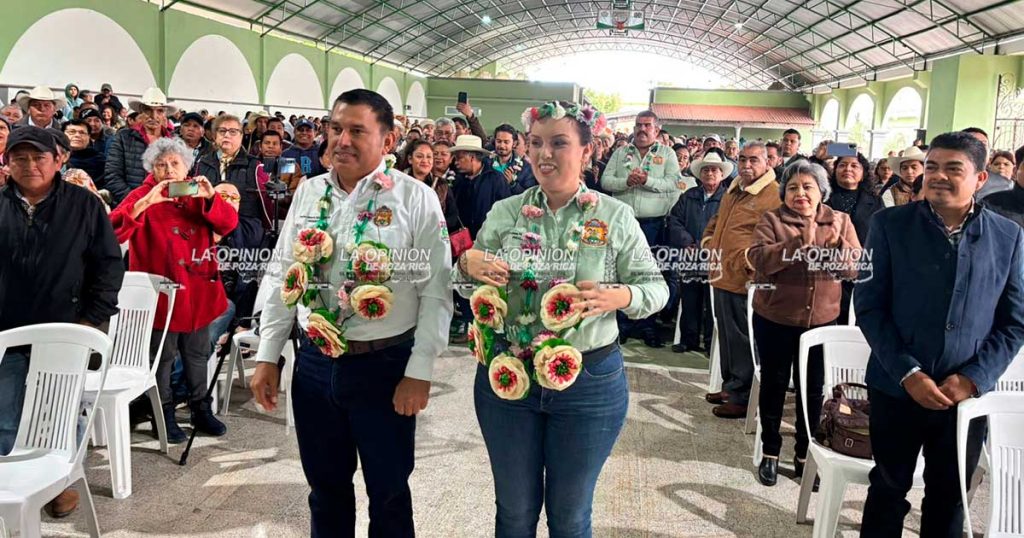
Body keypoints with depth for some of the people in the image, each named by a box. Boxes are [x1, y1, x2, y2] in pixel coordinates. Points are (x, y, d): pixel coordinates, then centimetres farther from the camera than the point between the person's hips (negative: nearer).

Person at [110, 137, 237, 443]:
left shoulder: (199, 195, 8)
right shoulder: (142, 196, -4)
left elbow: (229, 224, -5)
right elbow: (114, 231, -20)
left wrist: (210, 198, -22)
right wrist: (145, 203, -32)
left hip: (198, 291, 4)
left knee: (198, 354, 15)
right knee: (162, 357, 5)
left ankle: (201, 410, 28)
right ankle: (165, 415, 19)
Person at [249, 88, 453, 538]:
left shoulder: (416, 198, -8)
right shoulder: (309, 192, 6)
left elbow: (436, 289, -10)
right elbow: (282, 278, 10)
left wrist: (419, 372, -14)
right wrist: (267, 356, 7)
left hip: (384, 364, -4)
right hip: (314, 362, 4)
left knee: (388, 491, 12)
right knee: (325, 485, 18)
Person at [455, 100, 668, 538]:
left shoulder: (615, 217, -5)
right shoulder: (504, 213, 1)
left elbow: (655, 286, -2)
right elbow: (468, 287, 7)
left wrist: (619, 297, -23)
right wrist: (468, 264, -16)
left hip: (589, 381, -1)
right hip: (507, 375, 2)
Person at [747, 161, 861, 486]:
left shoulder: (841, 221, 3)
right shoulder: (771, 220, -5)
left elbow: (856, 268, -6)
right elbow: (757, 259, -21)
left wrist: (837, 245, -24)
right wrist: (799, 242, -29)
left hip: (821, 321, 2)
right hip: (775, 320, -2)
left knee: (812, 389, 11)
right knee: (774, 385, 11)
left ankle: (805, 455, 27)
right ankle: (770, 453, 26)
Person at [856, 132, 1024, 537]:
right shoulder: (890, 225, -4)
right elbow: (868, 305, -7)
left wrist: (973, 378, -10)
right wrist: (908, 373, -14)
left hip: (967, 395, 2)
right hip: (896, 389, -1)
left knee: (948, 498, 16)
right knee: (888, 489, 14)